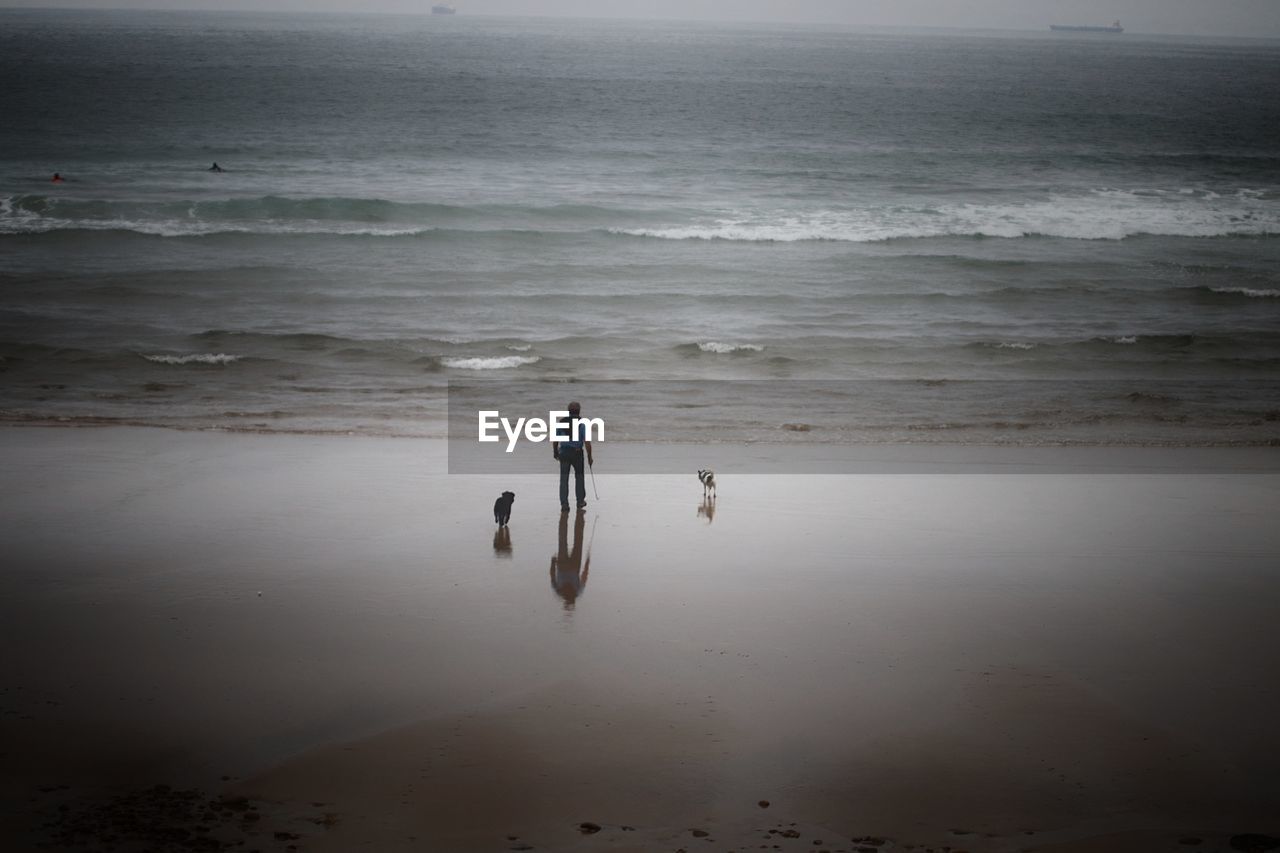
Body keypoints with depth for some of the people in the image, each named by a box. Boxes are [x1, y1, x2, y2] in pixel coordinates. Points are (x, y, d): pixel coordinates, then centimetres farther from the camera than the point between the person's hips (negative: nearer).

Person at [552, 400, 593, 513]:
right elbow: (587, 442, -14)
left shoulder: (562, 422, 2)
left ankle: (564, 504, -8)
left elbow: (555, 439, 6)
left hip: (564, 453, 2)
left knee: (564, 479, 2)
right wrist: (589, 457, -5)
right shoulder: (582, 424, -9)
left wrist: (555, 452, 22)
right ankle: (580, 501, 26)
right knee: (579, 476, 19)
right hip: (577, 453, -2)